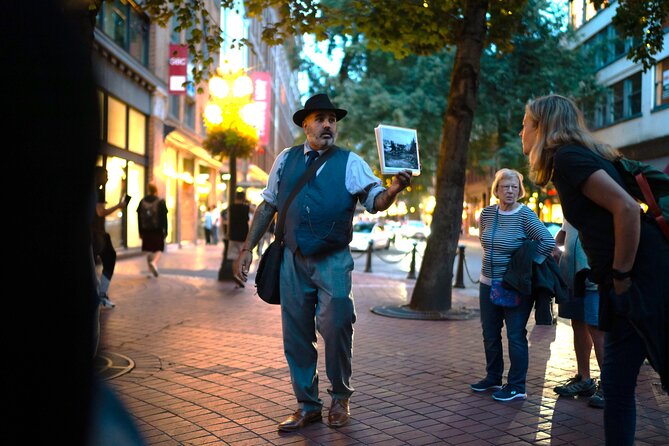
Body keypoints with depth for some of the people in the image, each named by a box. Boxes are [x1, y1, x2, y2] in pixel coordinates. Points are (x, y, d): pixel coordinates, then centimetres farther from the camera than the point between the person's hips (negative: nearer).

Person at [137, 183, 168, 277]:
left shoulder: (142, 202, 4)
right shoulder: (160, 202, -6)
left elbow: (139, 218, 6)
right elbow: (164, 218, -7)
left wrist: (140, 231, 11)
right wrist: (165, 231, -2)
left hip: (146, 230, 3)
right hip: (157, 230, -3)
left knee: (149, 250, 12)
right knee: (158, 249, 3)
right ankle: (154, 262, -23)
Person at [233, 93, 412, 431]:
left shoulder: (350, 162, -1)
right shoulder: (285, 160, 8)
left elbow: (376, 201, -11)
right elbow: (267, 206, 13)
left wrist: (393, 189, -34)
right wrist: (247, 248, 8)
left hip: (333, 260, -3)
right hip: (293, 260, 3)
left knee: (335, 327, -9)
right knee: (296, 335, 7)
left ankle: (340, 398, 15)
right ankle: (307, 405, 22)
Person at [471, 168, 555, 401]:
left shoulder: (525, 215, -13)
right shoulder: (487, 213, 4)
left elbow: (548, 241, -19)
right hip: (488, 284, 6)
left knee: (516, 336, -1)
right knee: (490, 335, 14)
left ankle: (517, 387, 9)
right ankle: (493, 378, 29)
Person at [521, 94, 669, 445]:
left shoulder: (567, 155, -10)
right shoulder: (571, 157, 19)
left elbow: (627, 208, -21)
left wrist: (621, 277, -15)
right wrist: (615, 281, 17)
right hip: (630, 286, 9)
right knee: (617, 386, 11)